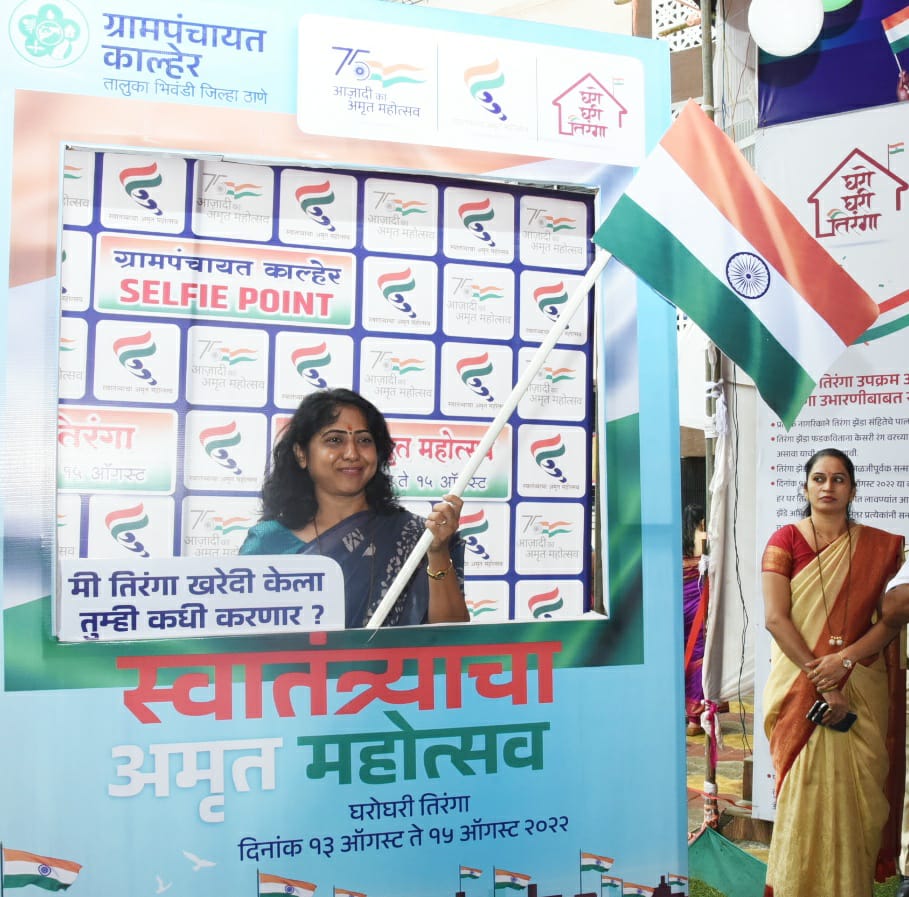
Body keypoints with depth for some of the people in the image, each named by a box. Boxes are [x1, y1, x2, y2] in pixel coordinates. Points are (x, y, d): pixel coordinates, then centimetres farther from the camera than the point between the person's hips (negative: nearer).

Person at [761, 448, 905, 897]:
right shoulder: (785, 540, -2)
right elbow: (775, 618, -10)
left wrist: (845, 659, -15)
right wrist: (821, 681, -15)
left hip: (861, 688, 2)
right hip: (800, 688, -2)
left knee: (855, 795, 3)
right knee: (805, 793, -1)